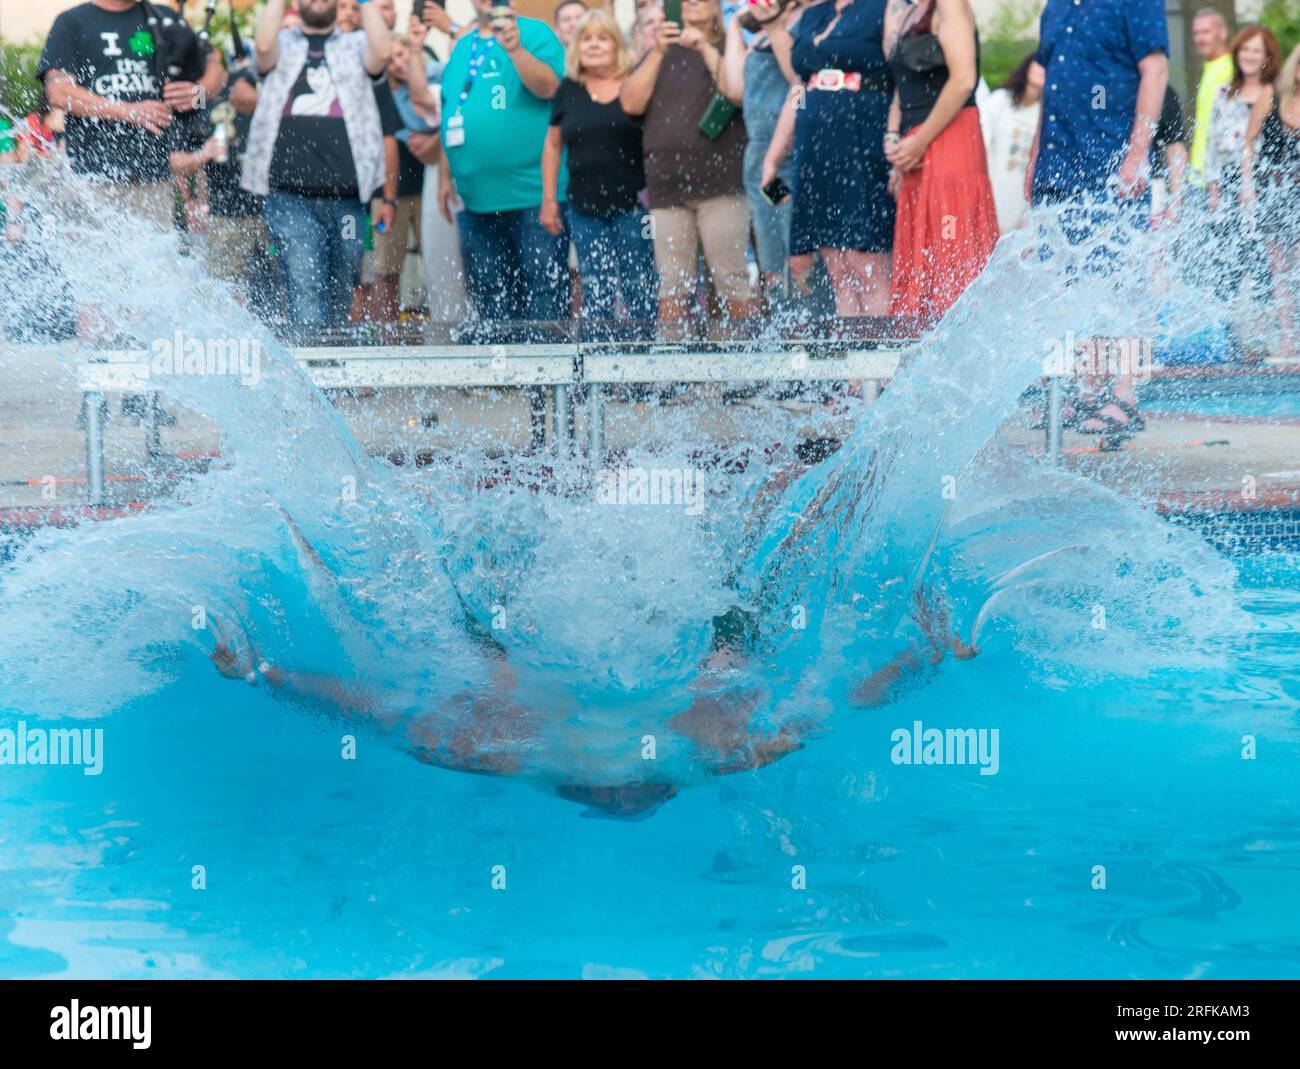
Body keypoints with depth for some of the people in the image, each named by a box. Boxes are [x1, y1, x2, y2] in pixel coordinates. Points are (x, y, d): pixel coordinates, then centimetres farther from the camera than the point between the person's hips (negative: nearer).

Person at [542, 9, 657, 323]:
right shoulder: (568, 91, 9)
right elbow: (553, 145, 15)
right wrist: (549, 199, 11)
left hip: (634, 205, -3)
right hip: (585, 208, 3)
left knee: (640, 287, -2)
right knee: (595, 294, 4)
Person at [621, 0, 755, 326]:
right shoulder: (662, 54, 20)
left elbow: (738, 91, -10)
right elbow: (631, 103, 5)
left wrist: (705, 48, -11)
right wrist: (657, 53, -3)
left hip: (720, 185, -3)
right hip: (667, 187, 3)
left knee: (732, 282, -6)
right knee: (672, 286, 2)